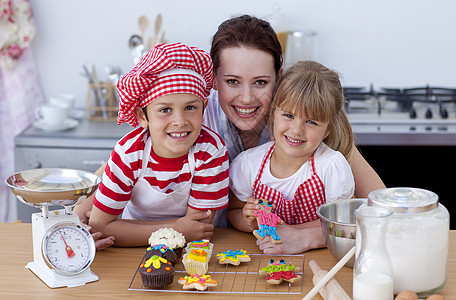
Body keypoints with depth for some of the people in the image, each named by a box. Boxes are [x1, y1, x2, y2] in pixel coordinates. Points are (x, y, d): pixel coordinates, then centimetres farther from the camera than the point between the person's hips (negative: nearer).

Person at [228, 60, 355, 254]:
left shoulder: (333, 166, -17)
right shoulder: (247, 164, -10)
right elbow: (234, 212, 6)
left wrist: (305, 238, -26)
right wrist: (250, 222, -16)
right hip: (264, 259, 2)